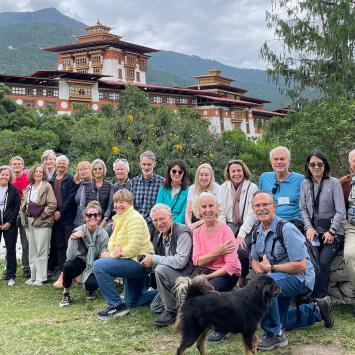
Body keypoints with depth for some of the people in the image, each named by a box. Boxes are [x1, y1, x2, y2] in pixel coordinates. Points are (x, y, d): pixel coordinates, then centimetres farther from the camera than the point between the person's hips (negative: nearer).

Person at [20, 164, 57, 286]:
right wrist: (23, 216, 9)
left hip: (42, 222, -6)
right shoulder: (28, 188, 14)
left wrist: (41, 216, -11)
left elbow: (52, 204, -12)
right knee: (32, 251, 12)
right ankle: (33, 276, 20)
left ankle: (41, 278, 1)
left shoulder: (47, 186, -5)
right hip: (29, 222, 7)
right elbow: (23, 203, 22)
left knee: (41, 251, -4)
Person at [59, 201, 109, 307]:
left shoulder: (103, 235, -13)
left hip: (93, 266, 0)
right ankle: (65, 295, -8)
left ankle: (90, 290, 11)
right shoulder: (78, 232, -17)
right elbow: (70, 257, -24)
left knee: (92, 284, -30)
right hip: (80, 262, 0)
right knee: (68, 265, -34)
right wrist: (73, 239, -39)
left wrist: (105, 256, -30)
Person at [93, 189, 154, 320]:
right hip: (133, 263, 10)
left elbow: (134, 247, -25)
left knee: (99, 265, -21)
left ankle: (116, 306, -14)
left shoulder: (134, 218, -17)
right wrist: (114, 248, -9)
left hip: (138, 262, -10)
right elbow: (112, 240, 12)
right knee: (132, 302, 19)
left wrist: (121, 252, -15)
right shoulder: (120, 218, 14)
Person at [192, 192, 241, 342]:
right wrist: (217, 252, -18)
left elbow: (231, 265, -18)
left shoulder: (225, 231, -13)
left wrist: (208, 277, -22)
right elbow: (197, 261, -5)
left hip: (226, 273, -5)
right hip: (206, 271, 5)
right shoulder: (197, 232, 5)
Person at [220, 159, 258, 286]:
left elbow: (251, 214, -12)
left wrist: (241, 235, -20)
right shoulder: (224, 187, 8)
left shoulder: (252, 188, -4)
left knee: (241, 250, -28)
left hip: (247, 226, -3)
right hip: (231, 224, 3)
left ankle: (242, 278, -4)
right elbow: (220, 212, 3)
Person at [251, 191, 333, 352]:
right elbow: (254, 260, 12)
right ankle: (317, 310, 39)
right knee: (279, 321, 21)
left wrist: (272, 268, -22)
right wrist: (262, 270, -10)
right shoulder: (258, 231, 0)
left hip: (300, 277, -9)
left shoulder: (286, 229, -23)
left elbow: (301, 266, -27)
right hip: (280, 278, 9)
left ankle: (274, 335, -22)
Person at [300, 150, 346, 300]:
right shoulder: (305, 184, 10)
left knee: (323, 261, -22)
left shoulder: (334, 183, -1)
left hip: (333, 231, -2)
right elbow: (303, 209, 9)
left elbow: (340, 211, -4)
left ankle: (319, 299, -13)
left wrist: (331, 232, -11)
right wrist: (309, 227, -5)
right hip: (314, 230, 2)